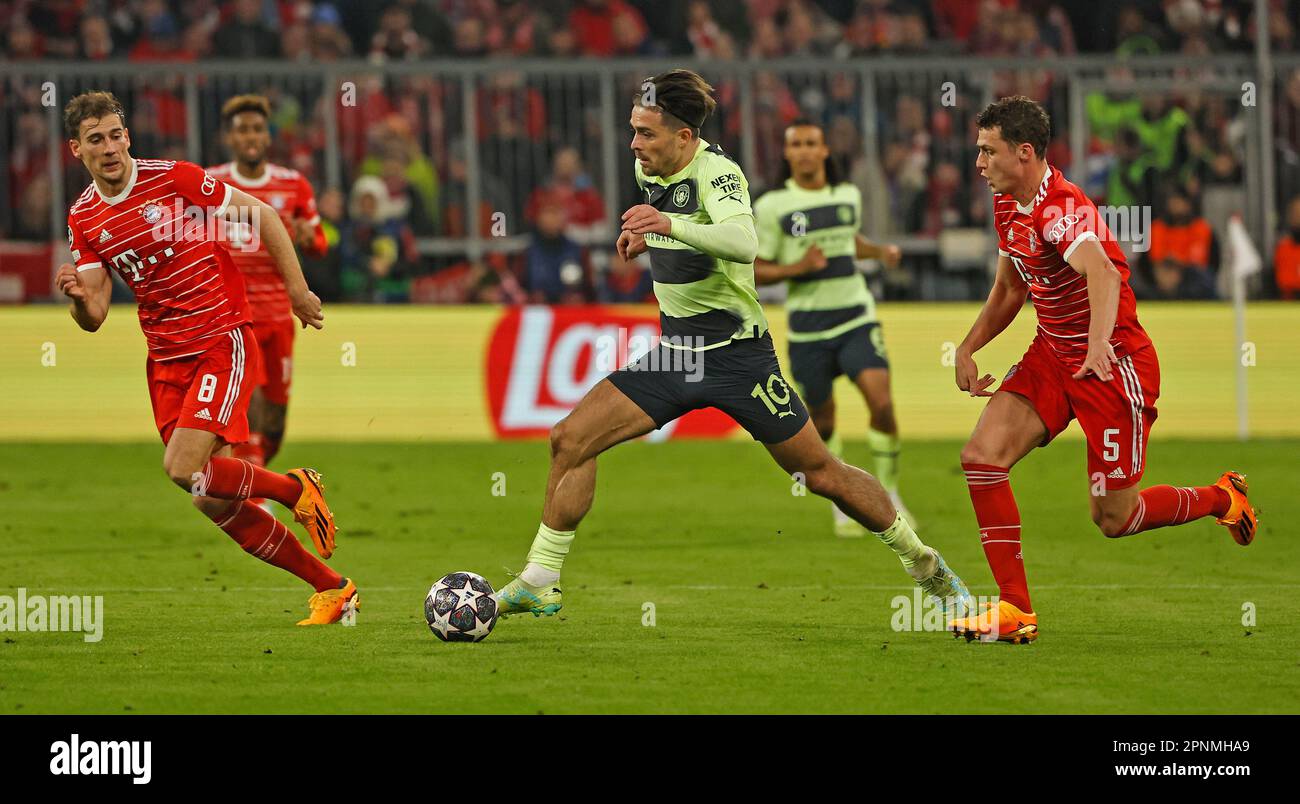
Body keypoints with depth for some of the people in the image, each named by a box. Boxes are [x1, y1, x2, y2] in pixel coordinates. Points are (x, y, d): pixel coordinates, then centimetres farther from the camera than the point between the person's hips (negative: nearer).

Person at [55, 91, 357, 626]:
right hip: (167, 360, 6)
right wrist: (77, 296, -20)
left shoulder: (173, 179, -10)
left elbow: (262, 215, -1)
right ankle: (330, 588, 13)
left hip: (224, 344, -5)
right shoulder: (83, 219, 4)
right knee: (213, 504, 2)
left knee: (183, 470, -23)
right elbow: (94, 317, 3)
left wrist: (298, 290, -2)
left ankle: (296, 489, 3)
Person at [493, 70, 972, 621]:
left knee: (822, 475, 1)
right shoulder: (648, 170, 3)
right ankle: (539, 584, -2)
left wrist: (671, 225, -53)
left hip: (736, 353, -7)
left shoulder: (715, 171, -20)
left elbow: (744, 243, -41)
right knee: (570, 439, -8)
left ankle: (921, 561, 23)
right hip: (675, 352, 7)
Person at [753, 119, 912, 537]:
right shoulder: (772, 206, -5)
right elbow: (755, 271, -3)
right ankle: (841, 506, 26)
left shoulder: (849, 195, 7)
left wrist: (880, 252, 9)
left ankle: (889, 495, 2)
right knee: (822, 421, 5)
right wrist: (799, 267, -18)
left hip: (857, 318, 2)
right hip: (807, 326, -2)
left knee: (881, 403, -16)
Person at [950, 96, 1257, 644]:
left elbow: (1104, 275, -46)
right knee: (982, 456, -13)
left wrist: (1100, 344, -63)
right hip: (1052, 355, 8)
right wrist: (968, 348, 7)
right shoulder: (1008, 206, 4)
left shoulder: (1062, 209, -25)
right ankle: (1015, 609, -9)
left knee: (1113, 519, 0)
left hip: (1114, 364, -8)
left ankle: (1220, 498, 29)